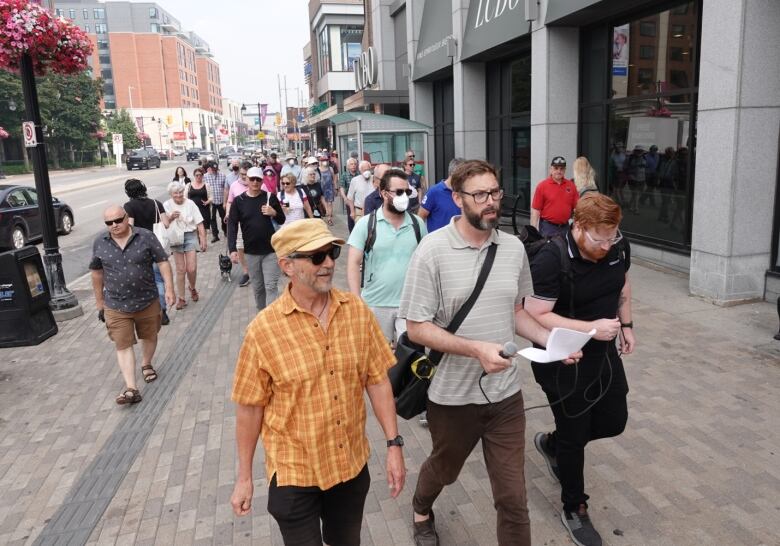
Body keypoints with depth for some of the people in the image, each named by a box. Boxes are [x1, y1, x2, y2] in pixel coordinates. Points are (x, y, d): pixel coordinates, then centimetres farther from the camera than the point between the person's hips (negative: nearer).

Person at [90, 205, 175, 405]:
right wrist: (99, 301, 12)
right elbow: (96, 272, 8)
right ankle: (131, 388, -3)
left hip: (147, 301, 0)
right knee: (123, 345, -4)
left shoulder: (146, 237, -9)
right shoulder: (99, 243, -2)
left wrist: (169, 288, -14)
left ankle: (147, 364, 45)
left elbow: (162, 262, -6)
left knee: (149, 337, 18)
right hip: (116, 306, 1)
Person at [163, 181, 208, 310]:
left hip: (190, 236, 0)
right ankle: (181, 298, 13)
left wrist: (203, 240, -5)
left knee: (192, 268, -4)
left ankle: (192, 288, 29)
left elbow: (199, 224, -1)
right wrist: (171, 217, -15)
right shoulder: (166, 205, 0)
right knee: (180, 269, 1)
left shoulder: (190, 204, -2)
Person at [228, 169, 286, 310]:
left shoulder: (270, 197, -2)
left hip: (271, 250, -1)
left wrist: (274, 213, -16)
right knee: (257, 287, 14)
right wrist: (232, 249, -12)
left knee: (271, 286, -4)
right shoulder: (238, 200, -2)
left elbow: (282, 220, 6)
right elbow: (232, 226, -3)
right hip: (250, 251, 2)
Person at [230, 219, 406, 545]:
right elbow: (250, 407, -9)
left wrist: (393, 443, -2)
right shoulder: (263, 330, -17)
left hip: (351, 463, 3)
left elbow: (377, 379, -2)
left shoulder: (358, 311, -9)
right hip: (295, 471, -3)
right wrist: (244, 477, -2)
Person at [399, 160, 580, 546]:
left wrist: (552, 340, -8)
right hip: (453, 395, -2)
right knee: (444, 470, 26)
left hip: (506, 394, 2)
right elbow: (417, 328, -16)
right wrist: (476, 348, -28)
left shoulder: (514, 248, -2)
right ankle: (421, 511, 60)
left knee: (513, 496, 9)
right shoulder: (432, 250, -16)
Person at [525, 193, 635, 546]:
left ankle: (551, 443, 43)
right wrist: (591, 328, -32)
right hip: (564, 363, -6)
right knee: (575, 438, 7)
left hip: (604, 353, 7)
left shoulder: (619, 247, -7)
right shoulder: (551, 260, -27)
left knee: (614, 422, 17)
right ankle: (574, 510, 31)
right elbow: (535, 317, -28)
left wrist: (626, 325, 10)